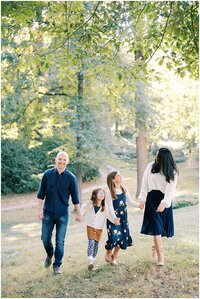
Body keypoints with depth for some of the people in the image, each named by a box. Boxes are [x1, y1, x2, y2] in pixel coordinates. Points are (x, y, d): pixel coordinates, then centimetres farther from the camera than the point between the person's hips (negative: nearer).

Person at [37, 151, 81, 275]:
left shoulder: (71, 177, -5)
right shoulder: (47, 174, -3)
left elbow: (75, 197, 1)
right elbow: (41, 193, 2)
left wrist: (79, 213, 3)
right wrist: (40, 209, -3)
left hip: (63, 214, -1)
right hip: (48, 213, 1)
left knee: (60, 241, 1)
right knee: (45, 238, 9)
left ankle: (57, 265, 14)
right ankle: (49, 255, 38)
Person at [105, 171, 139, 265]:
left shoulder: (124, 189, 4)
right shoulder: (109, 192, -13)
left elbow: (130, 202, 7)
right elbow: (110, 207, -17)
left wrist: (138, 205, -12)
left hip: (123, 217, 6)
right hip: (113, 217, -5)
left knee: (123, 236, 4)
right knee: (114, 236, -9)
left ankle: (114, 257, 24)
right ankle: (108, 254, 21)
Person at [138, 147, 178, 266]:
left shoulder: (172, 172, -6)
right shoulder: (151, 166, -3)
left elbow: (171, 189, -13)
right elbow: (145, 184, 2)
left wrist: (164, 203, -23)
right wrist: (142, 200, 1)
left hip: (164, 200, 0)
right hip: (152, 199, 0)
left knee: (161, 227, 7)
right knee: (156, 227, -6)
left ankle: (155, 248, 34)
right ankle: (160, 256, -4)